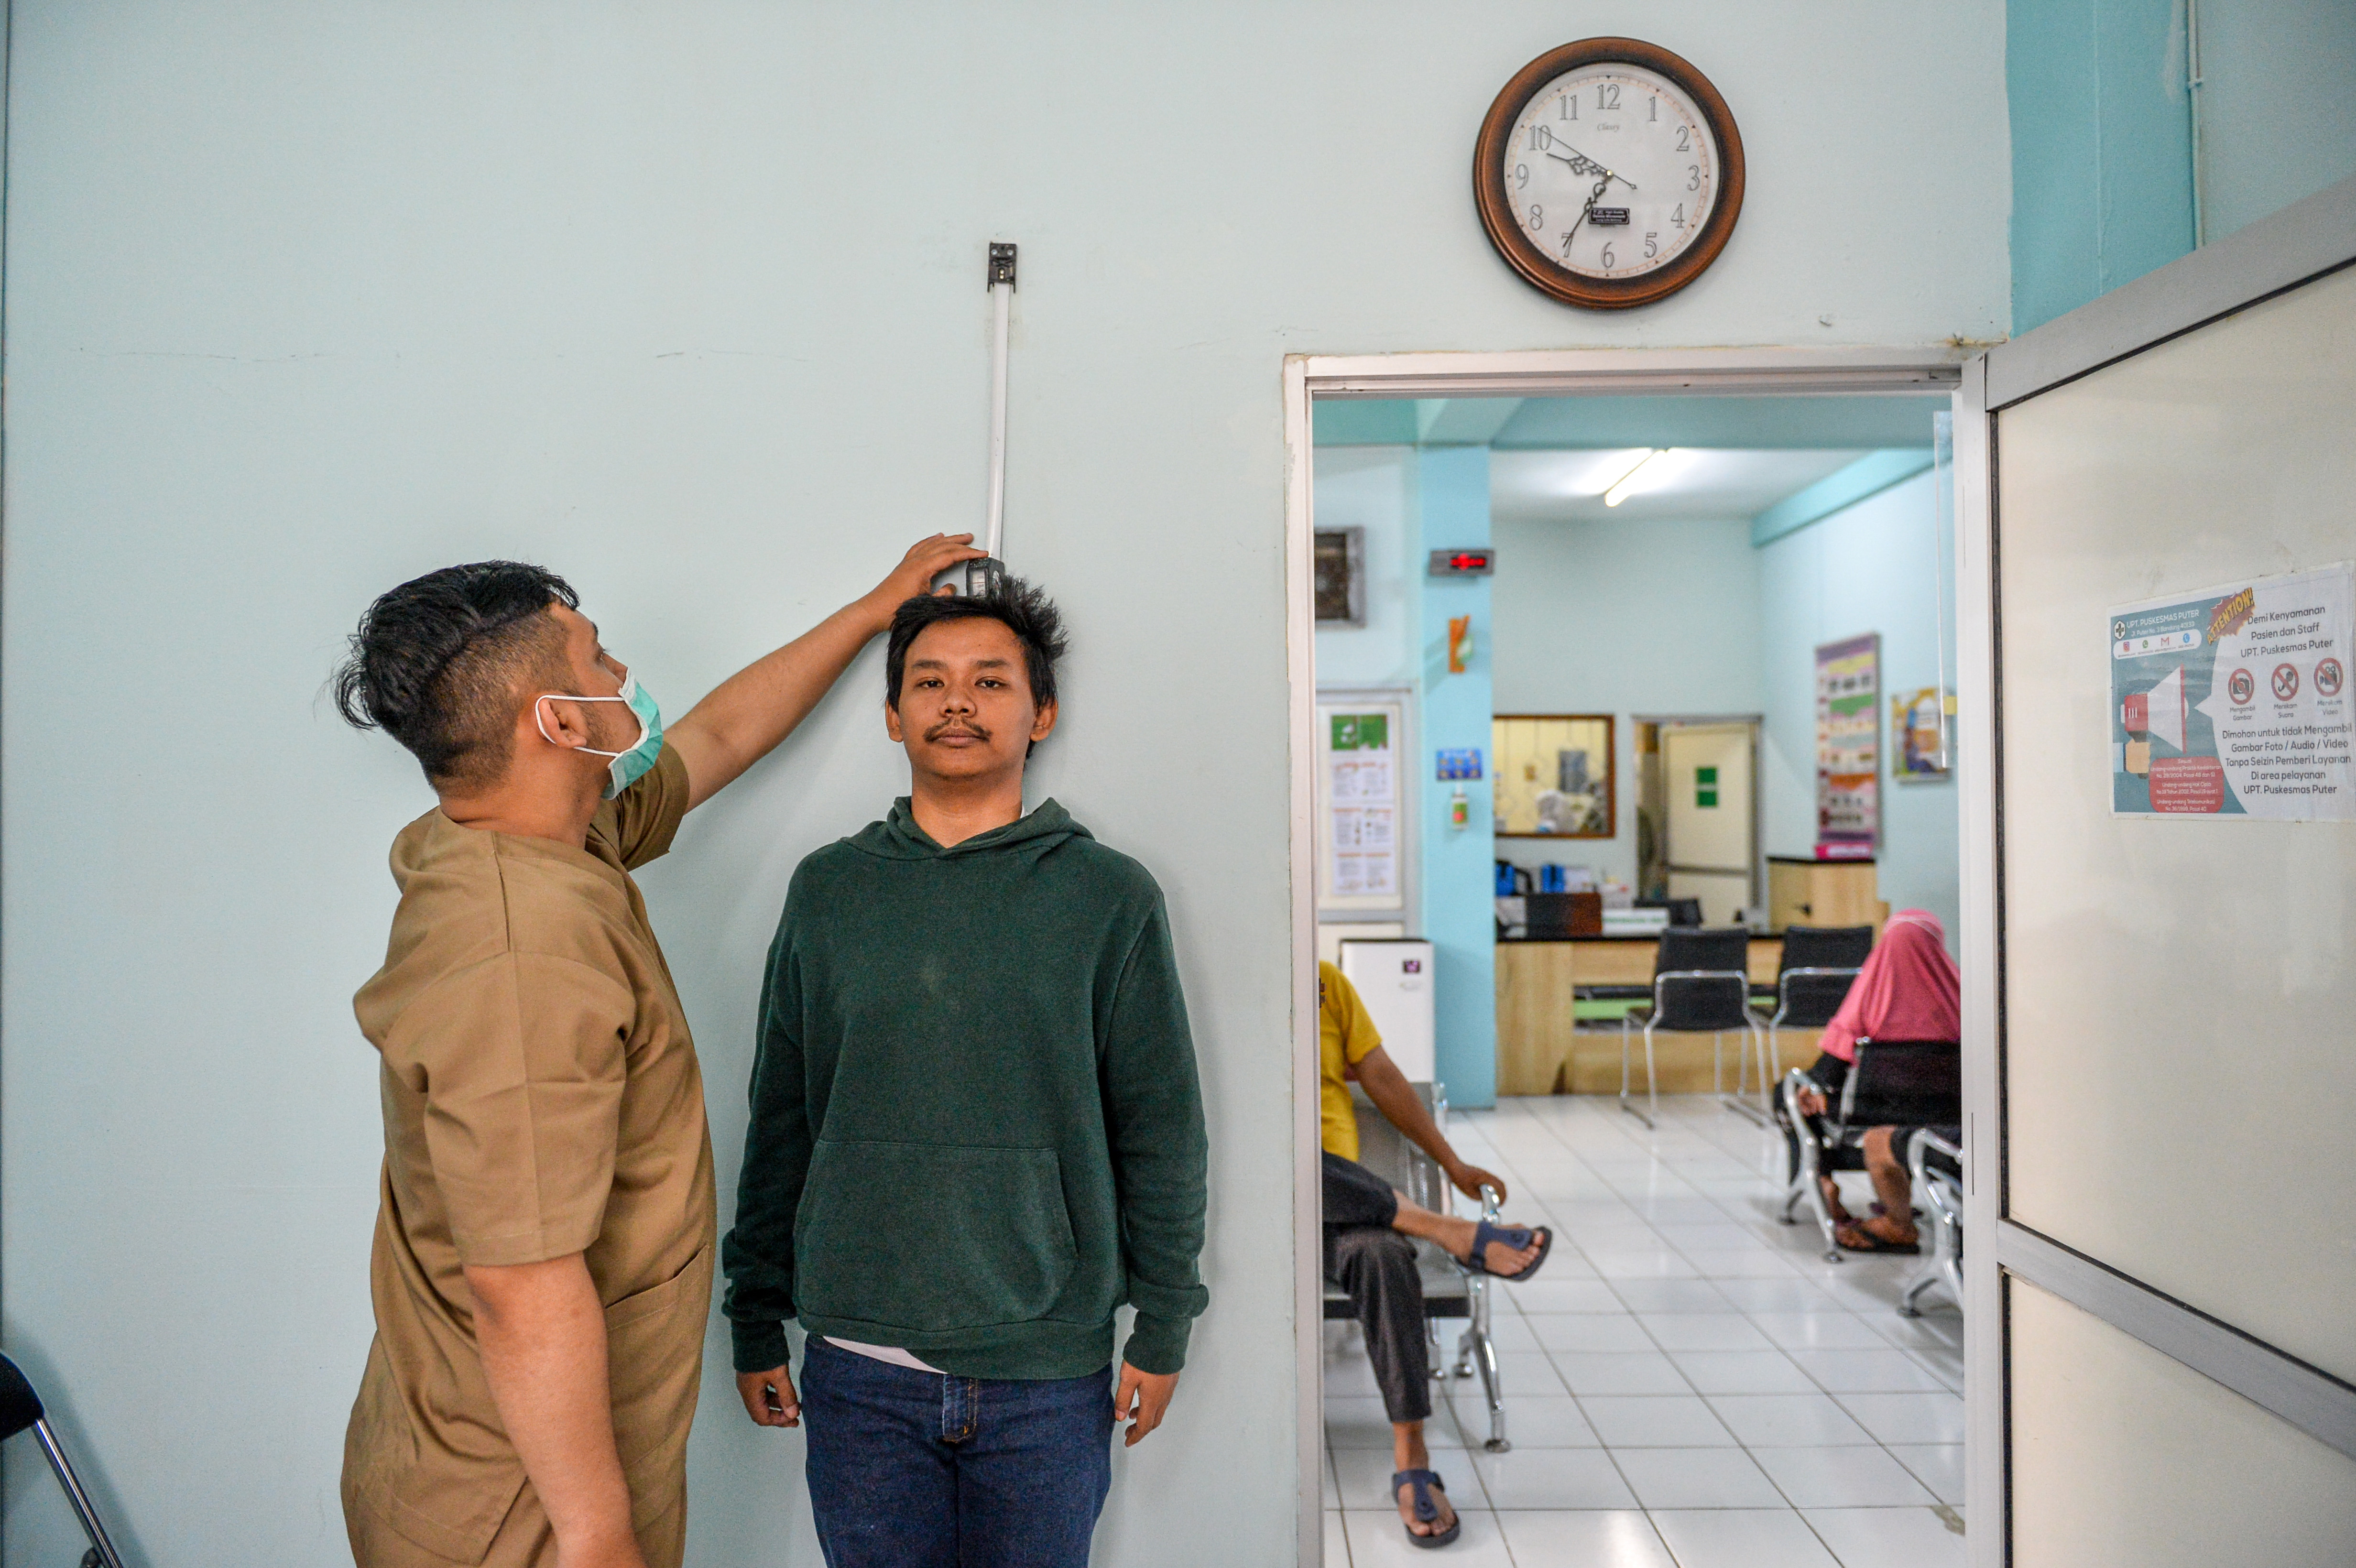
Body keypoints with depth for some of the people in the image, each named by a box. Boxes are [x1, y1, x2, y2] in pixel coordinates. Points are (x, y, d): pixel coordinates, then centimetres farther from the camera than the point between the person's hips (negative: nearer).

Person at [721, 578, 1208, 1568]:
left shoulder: (1110, 898, -2)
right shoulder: (827, 890, 3)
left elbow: (1162, 1131, 0)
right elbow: (779, 1126, 7)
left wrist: (1163, 1329, 0)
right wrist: (756, 1323, 8)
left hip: (1050, 1376, -1)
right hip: (861, 1373, 2)